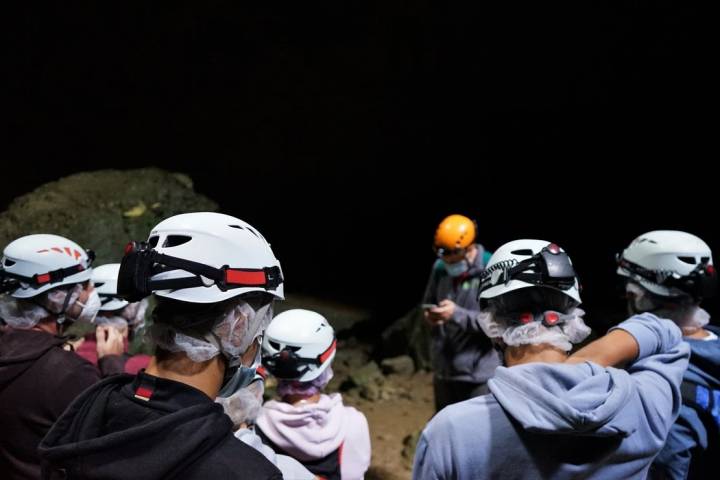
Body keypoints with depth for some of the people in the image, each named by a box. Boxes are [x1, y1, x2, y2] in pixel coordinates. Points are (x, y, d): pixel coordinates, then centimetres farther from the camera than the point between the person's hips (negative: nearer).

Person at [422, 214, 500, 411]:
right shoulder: (440, 268, 3)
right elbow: (427, 303, 17)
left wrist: (457, 314, -26)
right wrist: (429, 314, -6)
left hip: (480, 375, -6)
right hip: (444, 372, 6)